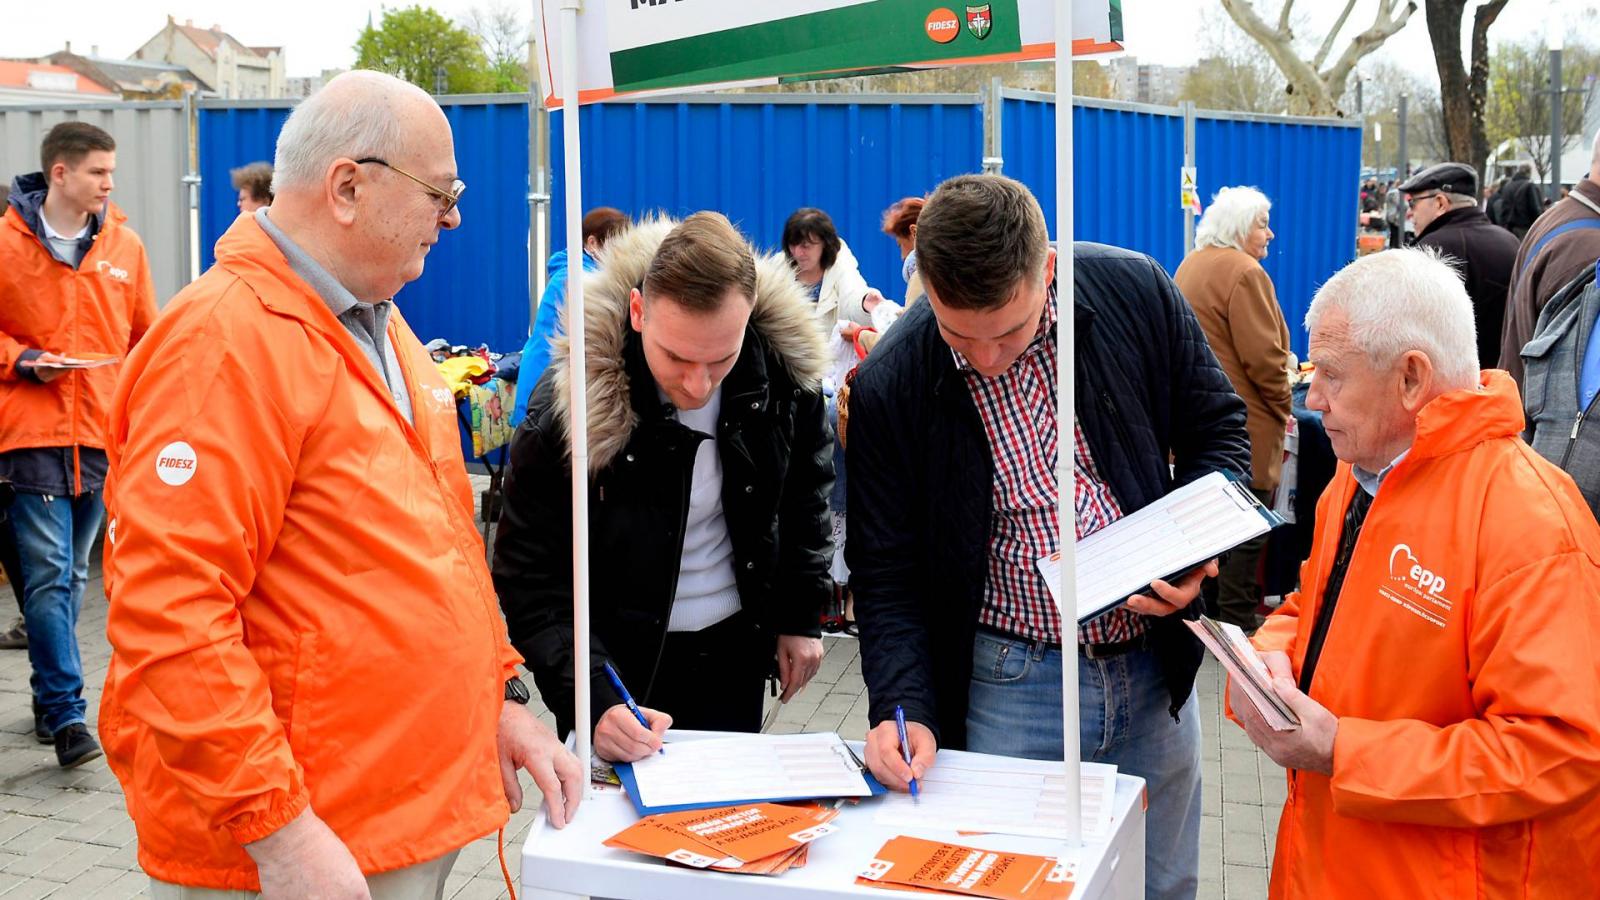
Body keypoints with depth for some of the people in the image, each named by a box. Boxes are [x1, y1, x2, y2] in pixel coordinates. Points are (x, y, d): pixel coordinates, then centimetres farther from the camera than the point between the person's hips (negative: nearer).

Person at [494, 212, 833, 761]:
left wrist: (801, 614, 5)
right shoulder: (568, 402, -24)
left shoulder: (785, 370, -14)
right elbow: (528, 577, -19)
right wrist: (593, 698, -29)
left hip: (735, 649, 3)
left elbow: (805, 492, 6)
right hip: (618, 658, -3)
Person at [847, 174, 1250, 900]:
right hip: (1011, 684, -2)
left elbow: (1218, 427, 4)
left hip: (1155, 665, 2)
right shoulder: (889, 388, -14)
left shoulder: (1136, 293, -10)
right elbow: (887, 574, -6)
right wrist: (904, 707, -18)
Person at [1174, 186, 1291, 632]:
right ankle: (1237, 618, 3)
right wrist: (1284, 405, -5)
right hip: (1246, 423, -10)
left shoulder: (1190, 266, 13)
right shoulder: (1244, 273, -16)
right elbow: (1264, 357, -19)